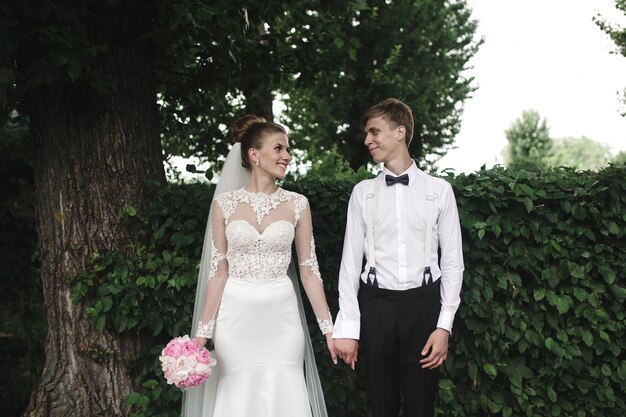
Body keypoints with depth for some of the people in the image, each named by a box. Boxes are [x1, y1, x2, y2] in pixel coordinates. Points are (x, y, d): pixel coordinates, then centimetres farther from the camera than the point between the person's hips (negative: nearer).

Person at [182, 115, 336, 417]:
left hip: (281, 317, 1)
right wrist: (203, 331, 0)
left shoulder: (297, 204, 2)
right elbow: (218, 271, 2)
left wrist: (328, 328, 0)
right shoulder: (225, 203, 0)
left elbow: (309, 270, 3)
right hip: (237, 318, 0)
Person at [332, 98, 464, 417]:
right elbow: (351, 261, 4)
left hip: (423, 305, -1)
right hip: (376, 305, 1)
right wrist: (347, 327, -2)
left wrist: (444, 325, -4)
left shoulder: (438, 190, 2)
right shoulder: (363, 192, 5)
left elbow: (452, 261, 2)